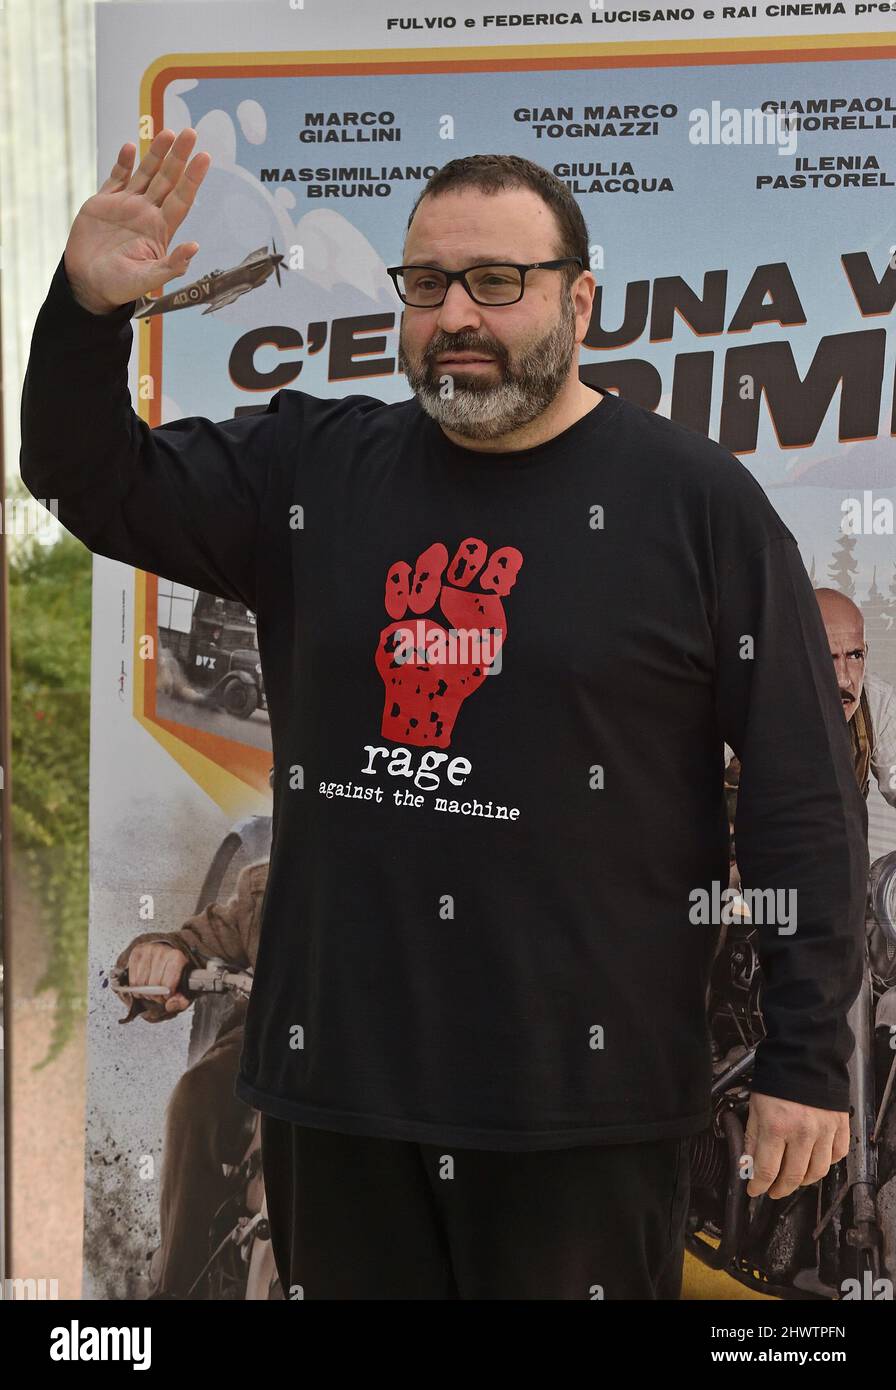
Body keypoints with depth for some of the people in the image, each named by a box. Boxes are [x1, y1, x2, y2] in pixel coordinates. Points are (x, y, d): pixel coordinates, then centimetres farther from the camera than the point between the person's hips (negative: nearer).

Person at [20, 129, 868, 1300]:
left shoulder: (697, 500, -4)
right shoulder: (316, 470, 7)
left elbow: (805, 795, -4)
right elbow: (96, 485, 8)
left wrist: (809, 1058, -7)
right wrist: (89, 309, -11)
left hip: (585, 1098, -3)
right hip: (335, 1076, 4)